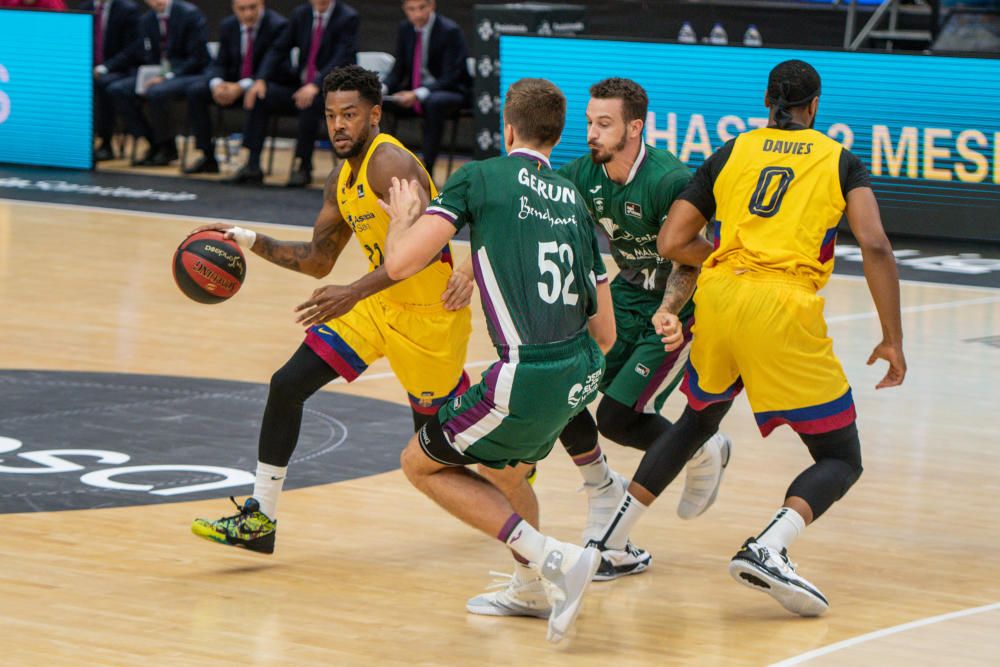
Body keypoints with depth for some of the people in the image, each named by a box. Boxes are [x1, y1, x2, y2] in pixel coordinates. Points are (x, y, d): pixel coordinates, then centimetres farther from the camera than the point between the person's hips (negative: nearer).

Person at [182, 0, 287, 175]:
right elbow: (219, 63, 5)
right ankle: (208, 157, -12)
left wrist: (242, 87, -30)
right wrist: (216, 84, -21)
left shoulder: (278, 26, -14)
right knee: (195, 91, -14)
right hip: (233, 84, 6)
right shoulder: (228, 26, 5)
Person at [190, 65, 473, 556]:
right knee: (288, 385, -4)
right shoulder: (342, 180, 5)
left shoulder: (390, 164, -24)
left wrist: (354, 293, -43)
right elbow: (319, 260, 14)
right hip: (379, 303, 8)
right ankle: (260, 520, 2)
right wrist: (250, 241, 1)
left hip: (429, 312, -8)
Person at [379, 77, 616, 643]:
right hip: (583, 374, 7)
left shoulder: (481, 177, -3)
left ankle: (554, 559, 1)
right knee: (503, 469, 33)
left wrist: (404, 216, 11)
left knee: (421, 464, 13)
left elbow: (401, 263, -11)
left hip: (529, 378, -7)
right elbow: (605, 334, 15)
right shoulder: (574, 200, 14)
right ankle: (533, 587, 47)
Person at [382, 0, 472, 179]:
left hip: (449, 92, -6)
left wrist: (419, 94, -32)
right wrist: (382, 88, -14)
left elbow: (450, 77, -18)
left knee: (434, 103, -40)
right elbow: (398, 70, 9)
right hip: (413, 93, 6)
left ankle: (427, 170, -34)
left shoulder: (450, 31, -13)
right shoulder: (405, 29, 5)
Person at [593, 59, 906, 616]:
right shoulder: (841, 161, 12)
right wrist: (893, 340, 1)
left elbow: (671, 243, 13)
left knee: (700, 418, 31)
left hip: (718, 296, 4)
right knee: (841, 459, 4)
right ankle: (768, 549, -22)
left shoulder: (730, 154, 18)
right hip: (786, 307, -4)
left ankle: (609, 538, 29)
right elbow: (875, 247, -3)